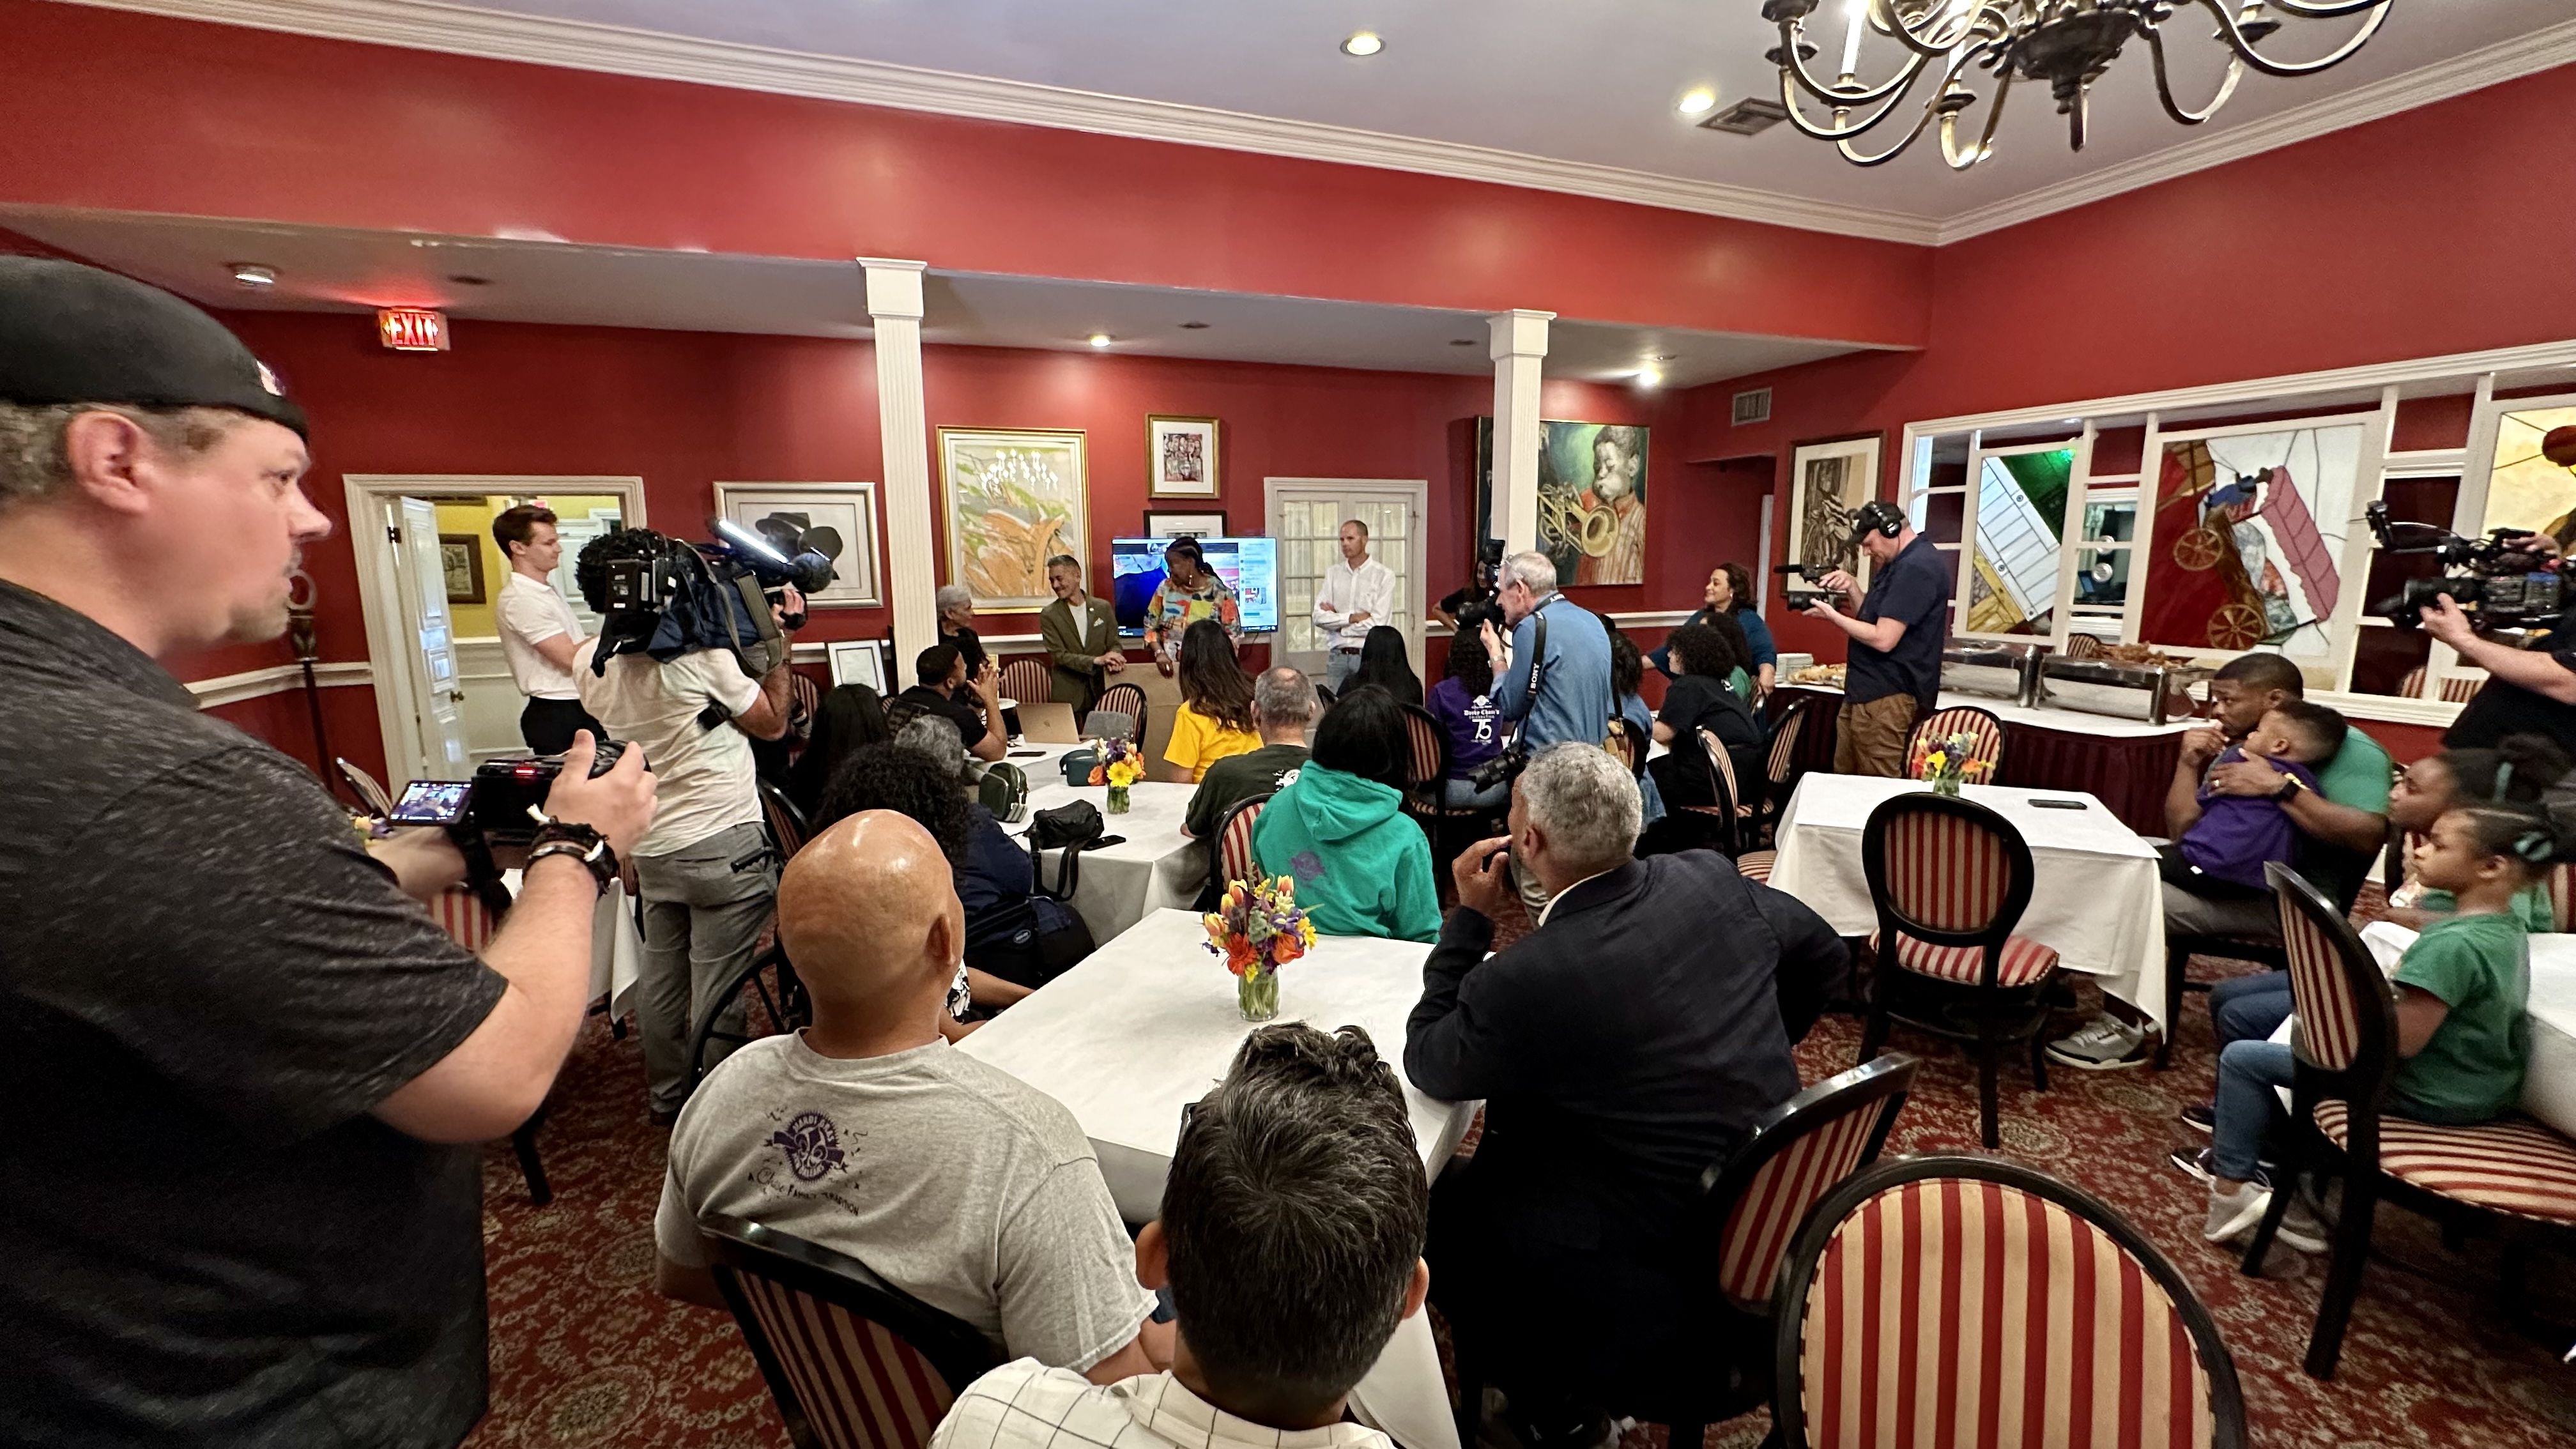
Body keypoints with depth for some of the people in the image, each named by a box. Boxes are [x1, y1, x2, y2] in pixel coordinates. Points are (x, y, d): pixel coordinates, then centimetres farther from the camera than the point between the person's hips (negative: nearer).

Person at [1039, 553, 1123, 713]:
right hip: (1067, 695, -1)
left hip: (1100, 689, 2)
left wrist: (1112, 660, -18)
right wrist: (1097, 660, -22)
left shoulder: (1103, 608, 4)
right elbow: (1059, 655, -9)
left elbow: (1114, 644, 6)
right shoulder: (1049, 615, -2)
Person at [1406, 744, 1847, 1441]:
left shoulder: (1522, 980, -27)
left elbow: (1428, 1066, -7)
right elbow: (1825, 952, 12)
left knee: (1430, 1203, 11)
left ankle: (1549, 1408, 26)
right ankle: (1567, 1392, 37)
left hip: (1664, 1289, -7)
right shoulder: (1713, 880, -9)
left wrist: (1471, 918, -6)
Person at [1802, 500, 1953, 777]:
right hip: (1866, 691, 10)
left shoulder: (1916, 567, -18)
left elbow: (1883, 639, -23)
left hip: (1886, 697, -10)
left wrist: (1832, 615, -11)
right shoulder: (1902, 563, 16)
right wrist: (1851, 588, 3)